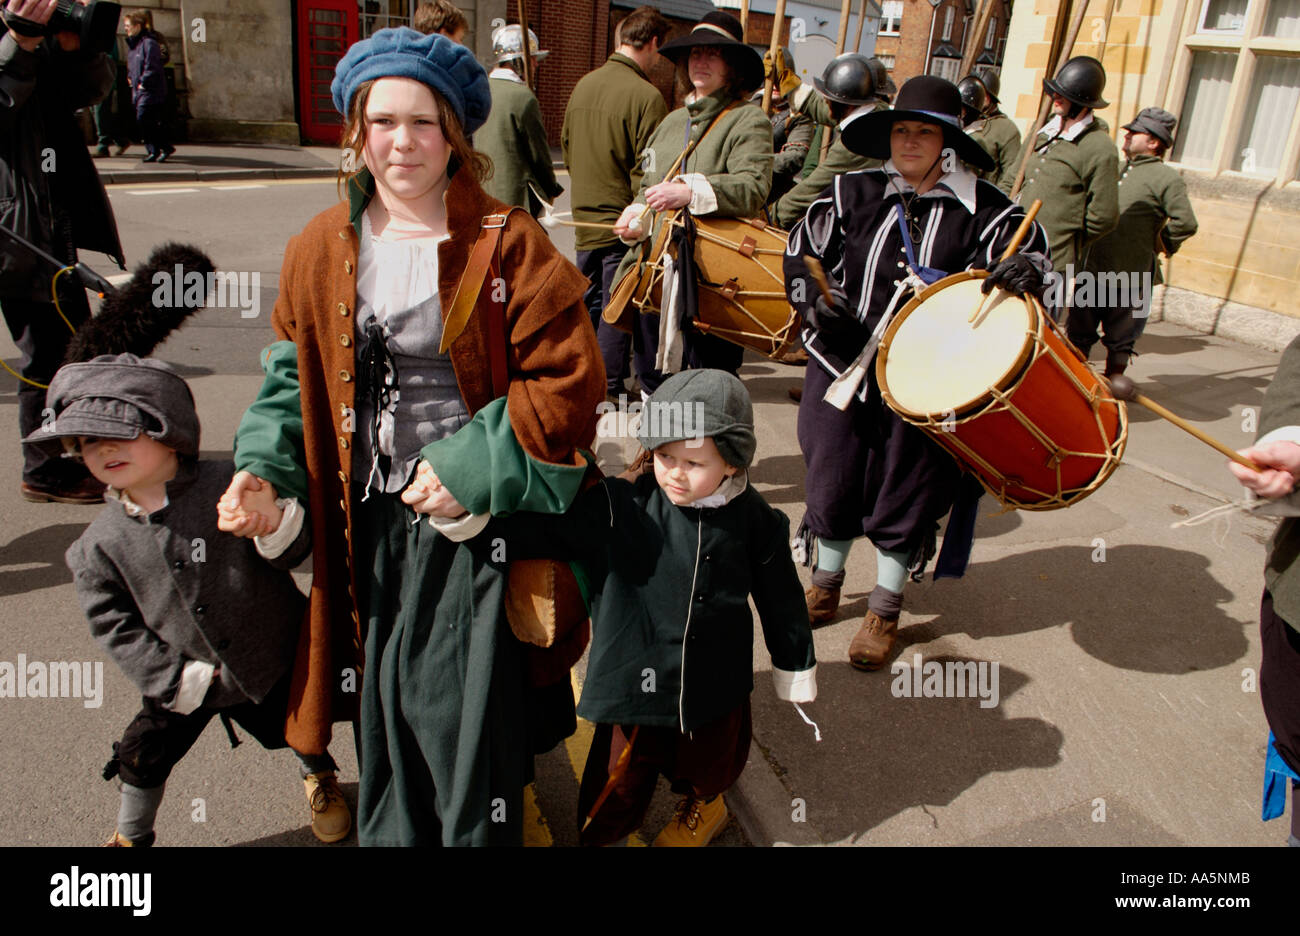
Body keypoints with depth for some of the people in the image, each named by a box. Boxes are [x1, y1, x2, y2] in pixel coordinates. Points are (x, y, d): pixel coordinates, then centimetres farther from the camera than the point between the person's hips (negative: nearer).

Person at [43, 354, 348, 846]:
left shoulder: (228, 487, -18)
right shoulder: (101, 543, -9)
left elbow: (293, 551, -15)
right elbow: (112, 622, -4)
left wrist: (274, 526, -39)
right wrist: (170, 677, -12)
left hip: (271, 661, -2)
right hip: (184, 680, 2)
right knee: (144, 754, 13)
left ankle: (320, 779, 54)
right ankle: (131, 835, 44)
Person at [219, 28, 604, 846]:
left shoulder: (508, 245, -9)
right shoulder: (322, 249, 5)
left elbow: (570, 382, -11)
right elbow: (298, 373, 13)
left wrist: (468, 470, -16)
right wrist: (263, 470, -3)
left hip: (473, 519, -4)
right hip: (369, 524, 4)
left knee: (465, 713, 2)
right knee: (385, 705, 15)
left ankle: (478, 831, 27)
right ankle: (392, 835, 40)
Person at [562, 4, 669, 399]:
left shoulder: (584, 84, 5)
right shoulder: (645, 95, -16)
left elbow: (566, 146, 14)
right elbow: (648, 170, -17)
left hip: (585, 217, 7)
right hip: (624, 222, -6)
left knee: (587, 300, 17)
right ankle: (609, 388, 11)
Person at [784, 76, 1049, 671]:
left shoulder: (982, 208, -3)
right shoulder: (854, 193, 2)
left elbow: (1030, 245, 0)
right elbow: (800, 251, 8)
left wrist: (1025, 268, -24)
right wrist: (813, 299, -11)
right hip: (844, 362, 2)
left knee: (905, 488, 8)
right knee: (832, 475, 13)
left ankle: (885, 610, 28)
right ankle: (826, 584, 38)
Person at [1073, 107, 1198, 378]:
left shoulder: (1166, 178, -8)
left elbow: (1186, 223, -17)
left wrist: (1161, 246, -5)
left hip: (1130, 276, -6)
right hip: (1092, 270, 6)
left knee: (1119, 341, 8)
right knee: (1077, 335, 11)